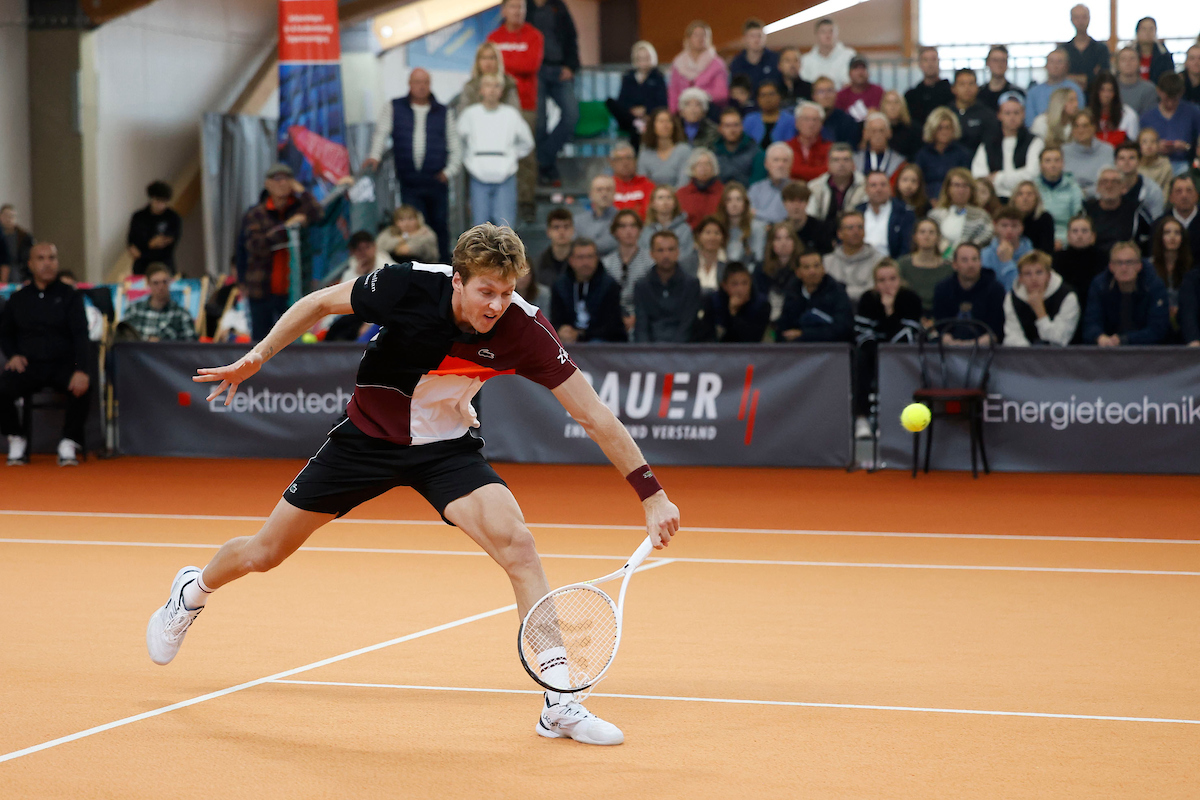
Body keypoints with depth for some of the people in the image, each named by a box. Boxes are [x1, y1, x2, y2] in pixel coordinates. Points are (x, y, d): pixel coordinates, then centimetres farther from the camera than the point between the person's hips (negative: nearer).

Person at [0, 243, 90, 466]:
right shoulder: (18, 299, 13)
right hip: (28, 365, 2)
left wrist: (81, 370, -21)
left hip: (63, 363, -2)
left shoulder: (69, 296, 7)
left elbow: (80, 336, -4)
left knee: (81, 387, -34)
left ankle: (69, 444, -19)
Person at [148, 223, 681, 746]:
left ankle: (561, 705, -20)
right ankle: (193, 591, 47)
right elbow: (322, 302, -8)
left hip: (447, 447, 0)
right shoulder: (410, 286, -28)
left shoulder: (523, 330, -26)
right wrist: (256, 358, -7)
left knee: (517, 544, -25)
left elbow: (592, 414, -23)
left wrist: (652, 493, -25)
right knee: (263, 554, 11)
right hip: (368, 435, 0)